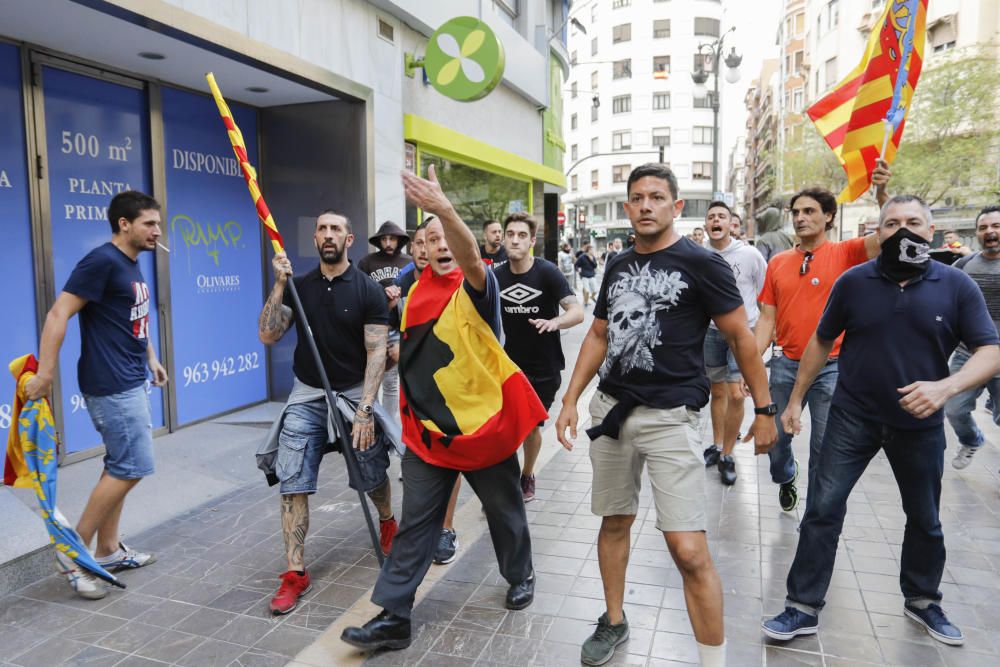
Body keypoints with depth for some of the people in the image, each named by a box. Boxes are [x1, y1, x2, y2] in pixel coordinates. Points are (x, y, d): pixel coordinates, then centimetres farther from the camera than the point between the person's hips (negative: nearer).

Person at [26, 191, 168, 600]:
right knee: (132, 467, -7)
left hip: (130, 382, 10)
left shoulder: (131, 265, 12)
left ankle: (108, 551, 24)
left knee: (120, 468, 13)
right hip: (110, 385, -9)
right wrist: (44, 373, -23)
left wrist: (150, 358, 22)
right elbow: (59, 313, -20)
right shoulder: (102, 261, -16)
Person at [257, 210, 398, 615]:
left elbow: (376, 353, -12)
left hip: (354, 393, -2)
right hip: (306, 395, 3)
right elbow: (268, 336, -3)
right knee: (293, 483, -3)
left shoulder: (368, 290, -7)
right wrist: (279, 285, -12)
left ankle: (388, 523, 41)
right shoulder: (299, 287, 4)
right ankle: (295, 573, 7)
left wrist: (364, 410, -19)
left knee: (371, 476, 8)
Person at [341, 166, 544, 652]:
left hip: (484, 422, -3)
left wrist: (444, 208, -51)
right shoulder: (417, 288, 6)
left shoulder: (476, 286, -10)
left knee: (503, 509, 16)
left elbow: (470, 257, -36)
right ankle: (393, 617, 12)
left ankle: (520, 576, 41)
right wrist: (397, 355, 4)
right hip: (429, 428, 4)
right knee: (415, 523, 5)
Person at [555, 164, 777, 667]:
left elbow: (741, 337, -2)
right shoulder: (618, 266, 10)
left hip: (668, 416, -5)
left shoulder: (701, 263, -7)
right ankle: (614, 621, 36)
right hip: (611, 409, 6)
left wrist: (764, 408, -2)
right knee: (614, 522, 16)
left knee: (689, 550, -9)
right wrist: (570, 400, 8)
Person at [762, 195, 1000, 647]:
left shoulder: (957, 286, -7)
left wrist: (945, 387, -28)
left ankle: (922, 601, 41)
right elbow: (822, 342, 4)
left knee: (925, 519, 18)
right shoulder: (854, 282, -6)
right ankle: (803, 608, 9)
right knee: (823, 509, -3)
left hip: (920, 423, 1)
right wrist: (796, 399, 4)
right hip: (853, 418, -1)